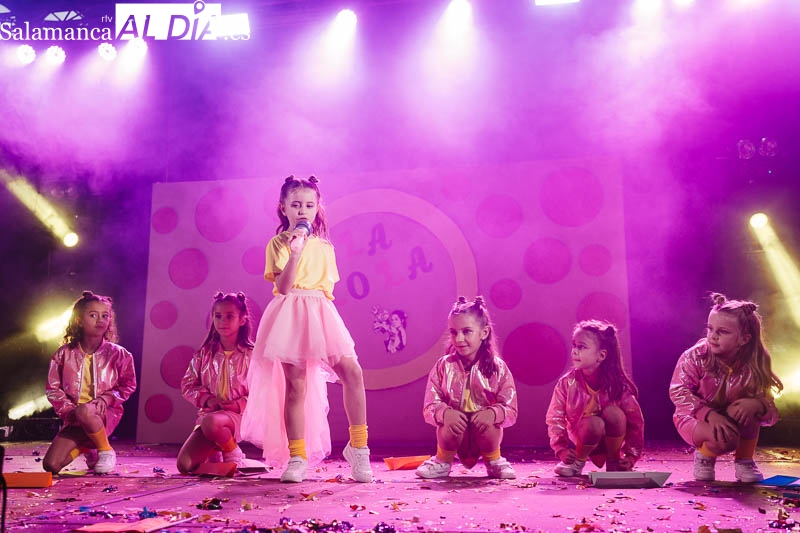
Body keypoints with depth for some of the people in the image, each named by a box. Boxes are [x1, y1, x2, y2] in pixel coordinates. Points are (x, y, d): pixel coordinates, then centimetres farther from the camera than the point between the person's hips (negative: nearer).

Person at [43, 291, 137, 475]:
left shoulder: (118, 354, -4)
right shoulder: (64, 354, -1)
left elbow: (128, 385, 3)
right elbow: (53, 388, 4)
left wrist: (105, 398, -14)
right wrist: (67, 409, -12)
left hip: (106, 414, -3)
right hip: (74, 417, 3)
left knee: (84, 412, -40)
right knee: (51, 465, -13)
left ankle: (106, 451, -11)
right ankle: (86, 448, 22)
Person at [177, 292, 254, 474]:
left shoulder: (250, 355, -2)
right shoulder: (205, 354, 9)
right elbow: (188, 384, 10)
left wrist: (239, 404, -19)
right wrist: (207, 399, -8)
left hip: (238, 415, -4)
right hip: (208, 412, 4)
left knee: (210, 422, -40)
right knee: (185, 465, -17)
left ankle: (234, 454, -8)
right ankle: (215, 451, 18)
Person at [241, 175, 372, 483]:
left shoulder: (325, 247, 17)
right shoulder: (279, 243, 3)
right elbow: (283, 287, -10)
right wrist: (295, 252, -20)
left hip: (321, 313, 3)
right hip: (289, 315, -3)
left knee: (352, 371, -13)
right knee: (295, 385, -6)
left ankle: (358, 447, -2)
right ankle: (296, 458, 5)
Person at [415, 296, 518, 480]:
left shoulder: (498, 368, -5)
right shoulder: (443, 366, -3)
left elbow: (511, 411, -9)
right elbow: (429, 407, -9)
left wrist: (493, 413, -33)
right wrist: (444, 413, -32)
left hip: (484, 436, 0)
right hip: (454, 434, 0)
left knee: (487, 423, -32)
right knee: (449, 422, -32)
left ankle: (493, 460, 3)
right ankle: (443, 460, 2)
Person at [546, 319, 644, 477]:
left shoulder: (618, 384, -15)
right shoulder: (566, 383, -15)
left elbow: (636, 422, -10)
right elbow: (555, 419, -11)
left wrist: (631, 456, -16)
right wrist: (562, 450, -22)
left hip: (611, 440, 1)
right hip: (582, 442, -1)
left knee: (613, 412, -29)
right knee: (594, 423, -34)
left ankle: (613, 462, -7)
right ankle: (578, 461, -5)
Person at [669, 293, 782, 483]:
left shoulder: (753, 367, -16)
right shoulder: (695, 357, -20)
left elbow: (771, 415, -13)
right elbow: (678, 391, -25)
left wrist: (757, 405, -39)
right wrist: (710, 414, -38)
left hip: (732, 420, 3)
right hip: (695, 420, -2)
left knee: (748, 412, -30)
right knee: (725, 440, -33)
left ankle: (744, 461, -3)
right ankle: (705, 456, 5)